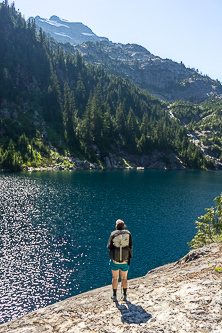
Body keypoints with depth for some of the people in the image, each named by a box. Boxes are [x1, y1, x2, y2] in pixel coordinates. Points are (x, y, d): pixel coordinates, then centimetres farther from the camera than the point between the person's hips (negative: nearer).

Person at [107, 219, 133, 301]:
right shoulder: (128, 233, -5)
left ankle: (114, 296, 21)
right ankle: (125, 296, 25)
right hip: (125, 261, 1)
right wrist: (130, 257, 8)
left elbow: (109, 246, -7)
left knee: (115, 278, 15)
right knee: (124, 278, 18)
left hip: (115, 260, -1)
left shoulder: (113, 234, -7)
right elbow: (130, 247, -7)